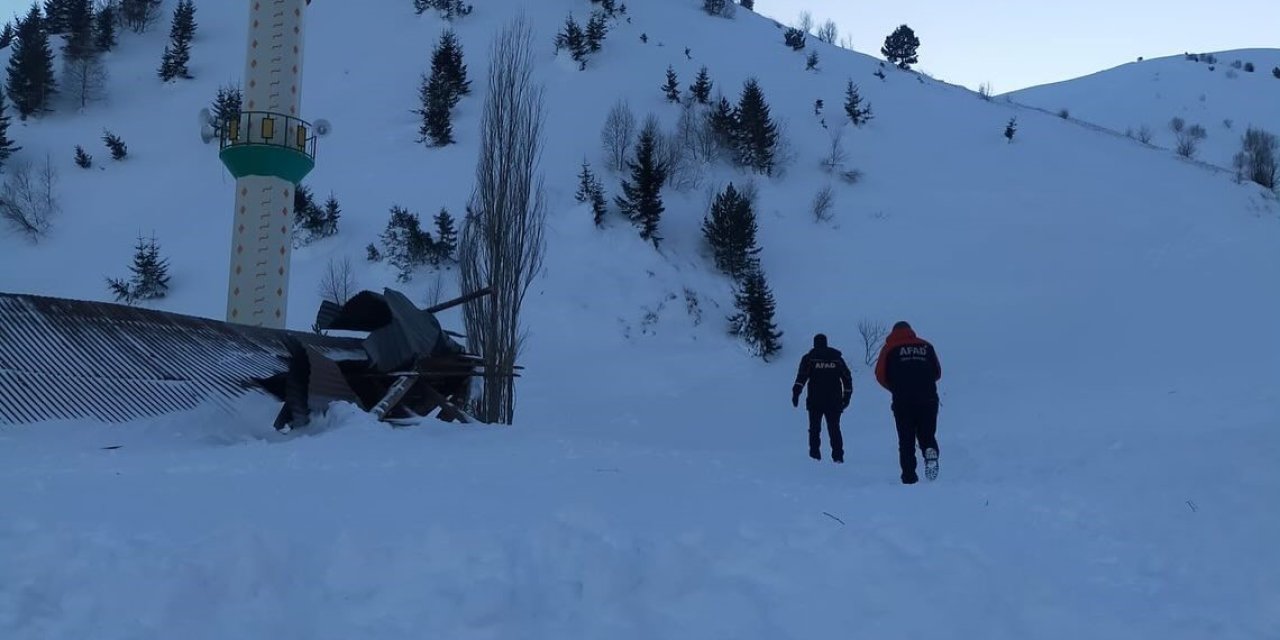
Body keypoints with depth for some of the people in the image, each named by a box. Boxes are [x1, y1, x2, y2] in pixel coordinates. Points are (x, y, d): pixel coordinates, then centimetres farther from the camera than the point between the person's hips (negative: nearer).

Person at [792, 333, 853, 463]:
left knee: (815, 428, 7)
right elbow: (847, 377, 12)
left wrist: (796, 392, -16)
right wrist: (846, 396, 17)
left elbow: (802, 375, -10)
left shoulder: (809, 358, 4)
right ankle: (838, 455, -4)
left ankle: (815, 453, -1)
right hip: (834, 401, 2)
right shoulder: (837, 358, 12)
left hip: (815, 400, -2)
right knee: (834, 428, 6)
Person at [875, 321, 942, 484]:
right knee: (927, 435, 13)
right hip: (928, 399, 1)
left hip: (903, 401, -1)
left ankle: (909, 476, -2)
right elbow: (937, 372, 14)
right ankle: (930, 451, -18)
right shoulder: (926, 346, 13)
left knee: (906, 441, 6)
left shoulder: (890, 348, 7)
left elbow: (881, 375, 1)